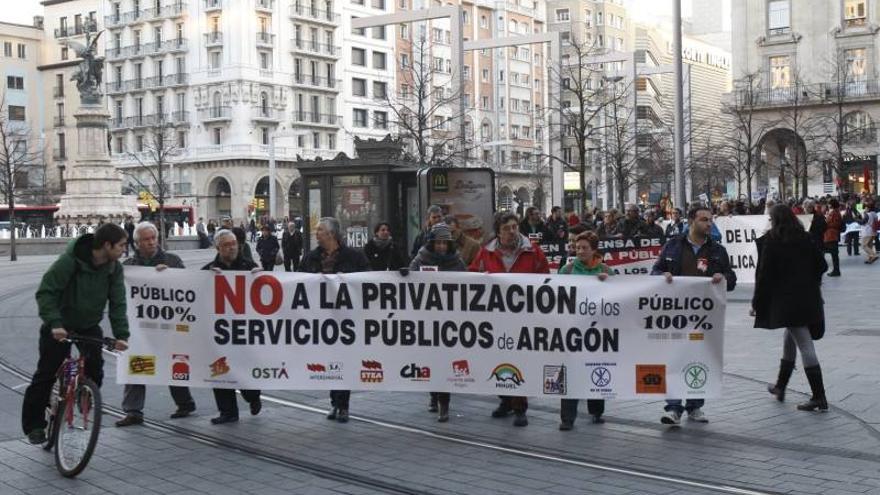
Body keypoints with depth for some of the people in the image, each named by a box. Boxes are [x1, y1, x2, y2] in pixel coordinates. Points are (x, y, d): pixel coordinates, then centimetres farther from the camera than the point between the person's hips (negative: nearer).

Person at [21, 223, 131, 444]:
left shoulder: (114, 268, -11)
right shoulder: (70, 261, -26)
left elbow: (118, 303, -11)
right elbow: (45, 292, -26)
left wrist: (121, 335, -23)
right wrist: (54, 323, -38)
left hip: (90, 326, 4)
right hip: (60, 327, -4)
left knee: (95, 370, -9)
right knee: (46, 374, -1)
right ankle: (34, 425, 12)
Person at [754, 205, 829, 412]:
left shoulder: (770, 242, -9)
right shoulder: (806, 238, 6)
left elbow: (764, 275, -9)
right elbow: (822, 265, 9)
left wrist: (756, 303, -1)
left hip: (787, 300, -6)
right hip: (810, 298, 6)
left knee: (805, 346, -6)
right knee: (789, 341, 21)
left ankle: (819, 397, -6)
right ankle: (780, 387, 33)